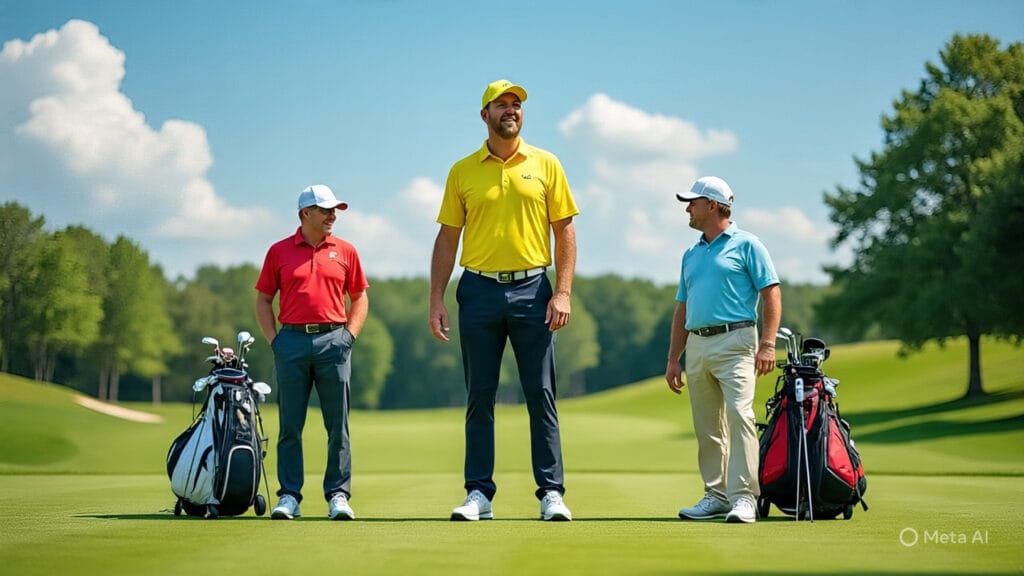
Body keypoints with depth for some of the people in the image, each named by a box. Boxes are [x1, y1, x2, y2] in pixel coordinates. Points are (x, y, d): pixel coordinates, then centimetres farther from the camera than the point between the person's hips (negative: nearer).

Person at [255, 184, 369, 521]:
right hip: (292, 341, 0)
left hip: (333, 341, 0)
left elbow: (359, 297, 16)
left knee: (338, 426, 0)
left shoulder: (345, 251, 10)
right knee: (290, 426, 2)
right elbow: (263, 300, 12)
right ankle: (289, 496, 7)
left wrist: (349, 334, 3)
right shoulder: (279, 252, 8)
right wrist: (273, 339, 2)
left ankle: (338, 495, 5)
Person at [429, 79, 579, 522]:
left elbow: (564, 232, 5)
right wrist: (436, 299, 1)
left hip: (531, 290, -1)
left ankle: (551, 493, 4)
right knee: (480, 398, 4)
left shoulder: (545, 165, 6)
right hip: (479, 291, 1)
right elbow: (447, 238, 9)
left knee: (541, 396, 0)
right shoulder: (462, 171, 8)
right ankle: (479, 493, 9)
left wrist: (562, 293, -5)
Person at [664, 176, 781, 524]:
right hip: (697, 345, 7)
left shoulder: (745, 244, 2)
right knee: (707, 428, 7)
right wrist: (673, 360, 17)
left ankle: (743, 498, -19)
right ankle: (716, 496, 13)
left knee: (739, 414, -16)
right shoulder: (691, 255, 21)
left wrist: (767, 344, -14)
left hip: (734, 341, -7)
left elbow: (772, 293, -4)